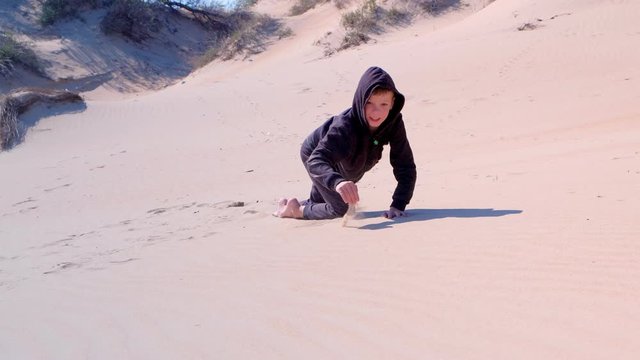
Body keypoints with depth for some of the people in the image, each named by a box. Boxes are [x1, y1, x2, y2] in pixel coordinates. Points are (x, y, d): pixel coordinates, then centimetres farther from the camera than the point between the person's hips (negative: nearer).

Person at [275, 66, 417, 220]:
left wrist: (398, 205, -40)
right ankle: (295, 209, 11)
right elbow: (316, 161, -55)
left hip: (346, 167, 6)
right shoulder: (344, 127, -45)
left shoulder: (394, 123, -32)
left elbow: (406, 166, -29)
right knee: (339, 209, -12)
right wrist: (338, 182, -75)